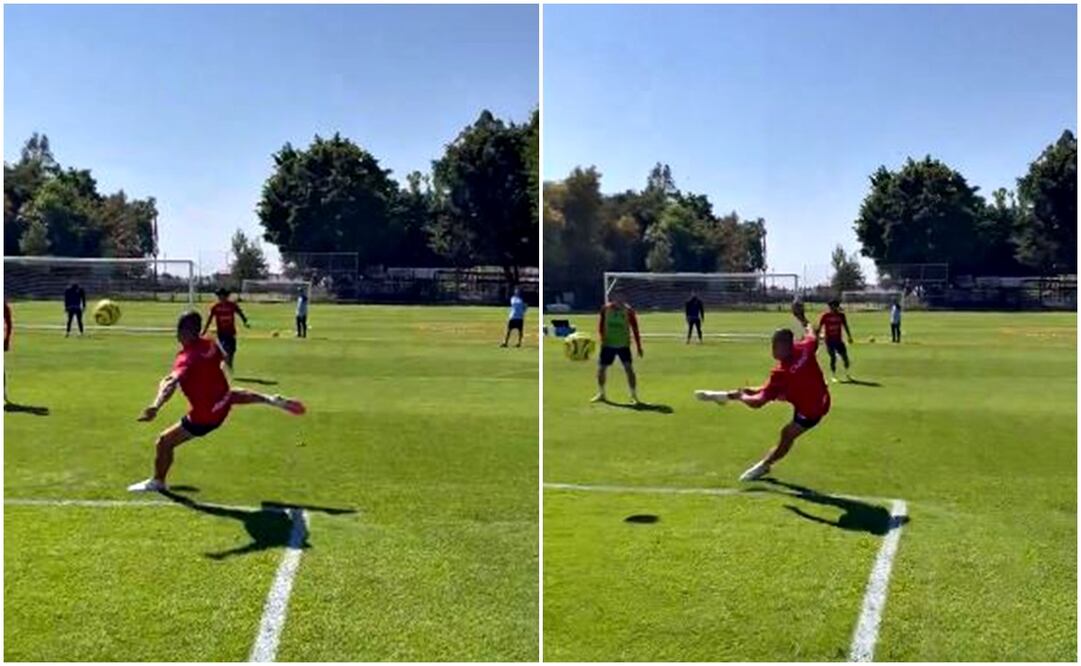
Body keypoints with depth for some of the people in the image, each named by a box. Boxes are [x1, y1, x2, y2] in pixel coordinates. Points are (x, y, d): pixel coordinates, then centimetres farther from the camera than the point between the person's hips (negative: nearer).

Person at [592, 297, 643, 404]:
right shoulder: (605, 309, -2)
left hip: (623, 344, -2)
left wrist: (639, 347, -4)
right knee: (601, 368, 4)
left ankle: (634, 396, -3)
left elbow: (635, 329, -3)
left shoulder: (628, 310, -8)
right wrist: (602, 338, -9)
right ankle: (601, 394, 25)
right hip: (607, 344, 2)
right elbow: (601, 326, 7)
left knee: (629, 368, -13)